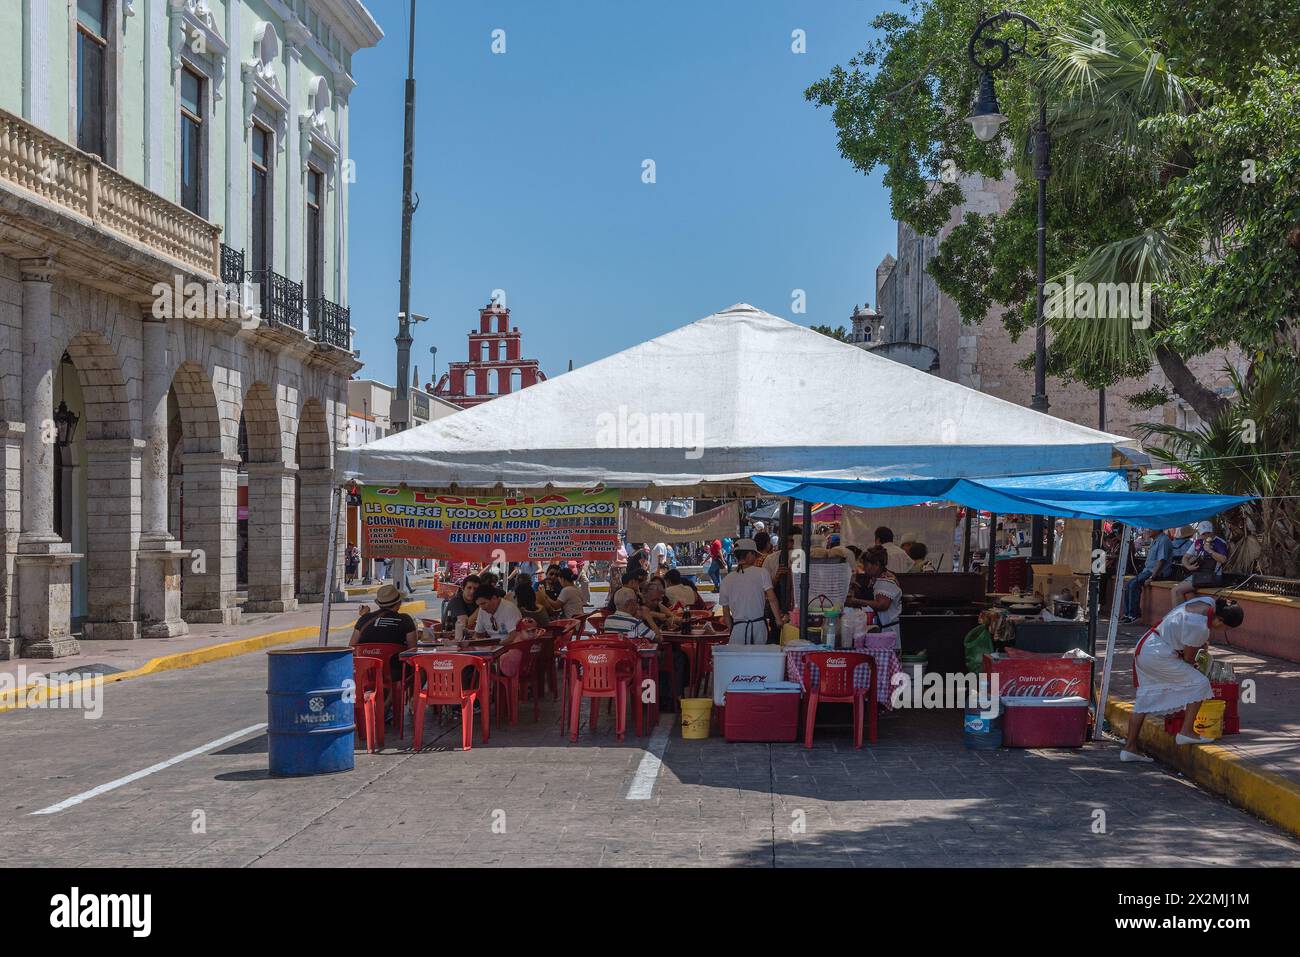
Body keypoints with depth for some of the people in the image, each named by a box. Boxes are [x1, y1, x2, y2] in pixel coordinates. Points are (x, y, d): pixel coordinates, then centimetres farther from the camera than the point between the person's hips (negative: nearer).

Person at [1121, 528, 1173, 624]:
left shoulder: (1164, 540, -12)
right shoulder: (1154, 541, 20)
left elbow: (1162, 561, -21)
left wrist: (1152, 577, -24)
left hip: (1157, 572, -10)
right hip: (1147, 570, 10)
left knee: (1134, 583, -24)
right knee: (1129, 584, -2)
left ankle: (1134, 614, -19)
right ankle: (1127, 613, -1)